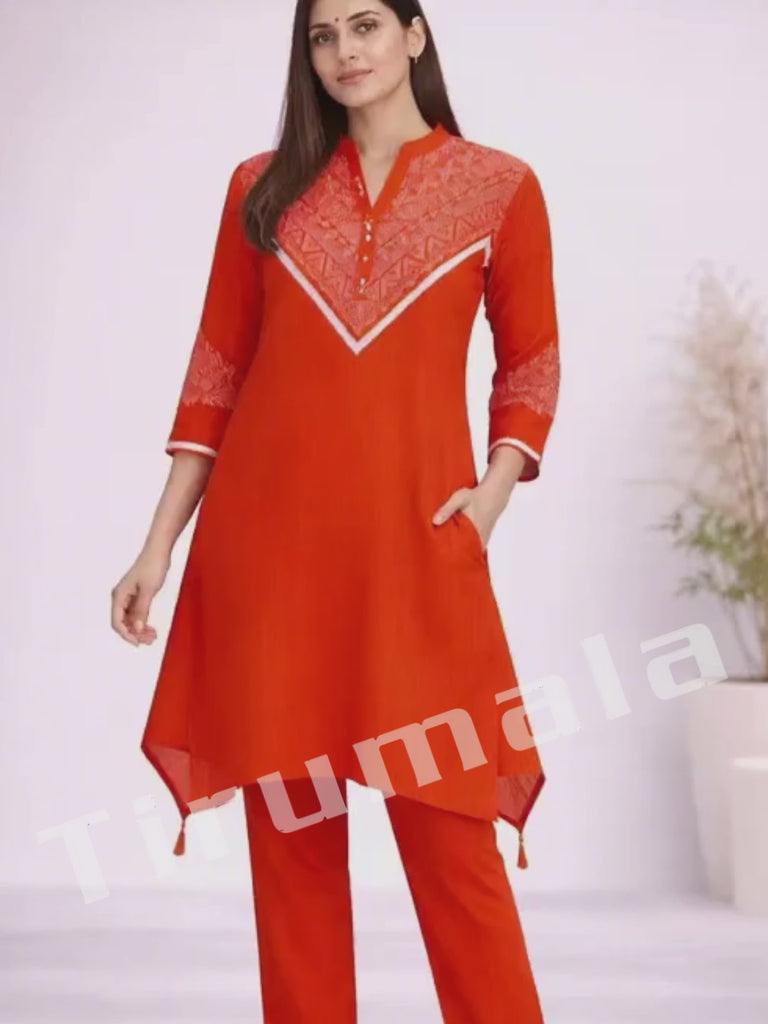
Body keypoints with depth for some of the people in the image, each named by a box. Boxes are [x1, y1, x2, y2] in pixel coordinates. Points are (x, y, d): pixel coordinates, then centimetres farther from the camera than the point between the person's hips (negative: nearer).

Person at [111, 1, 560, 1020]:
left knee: (450, 832, -3)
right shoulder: (262, 186, 9)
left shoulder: (499, 187, 5)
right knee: (290, 830, 7)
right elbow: (218, 372, 9)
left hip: (415, 545, -2)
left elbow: (532, 366, 9)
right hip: (267, 540, 2)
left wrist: (492, 495, -7)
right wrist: (160, 544, 4)